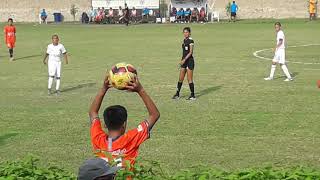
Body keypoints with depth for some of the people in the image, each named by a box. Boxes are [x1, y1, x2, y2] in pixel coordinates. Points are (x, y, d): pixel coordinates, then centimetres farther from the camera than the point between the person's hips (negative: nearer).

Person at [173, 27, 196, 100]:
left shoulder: (190, 41, -12)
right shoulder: (184, 40, 13)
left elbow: (190, 52, -17)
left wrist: (184, 60, -23)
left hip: (189, 60, -8)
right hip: (184, 61, 8)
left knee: (189, 79, -3)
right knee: (180, 78, 10)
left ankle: (193, 95, 5)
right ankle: (177, 94, 17)